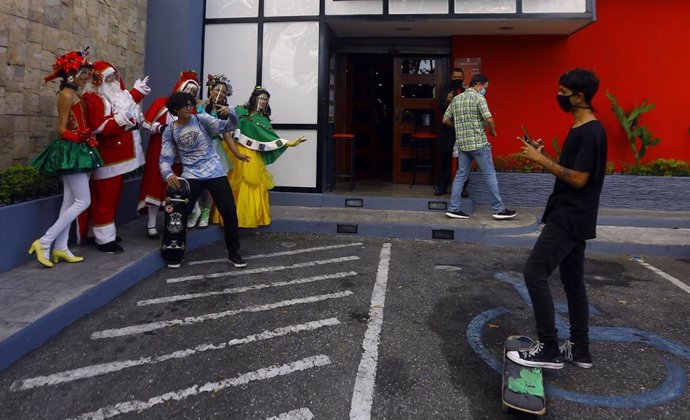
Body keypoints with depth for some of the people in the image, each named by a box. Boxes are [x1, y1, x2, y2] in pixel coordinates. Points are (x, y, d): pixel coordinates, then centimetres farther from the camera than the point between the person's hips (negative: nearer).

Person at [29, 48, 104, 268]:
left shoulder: (76, 95, 16)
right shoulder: (66, 95, -11)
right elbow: (62, 130, -15)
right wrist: (79, 136, -31)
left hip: (77, 150, 10)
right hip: (71, 150, -10)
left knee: (70, 201, 9)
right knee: (83, 201, -10)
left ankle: (60, 248, 13)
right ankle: (44, 242, -5)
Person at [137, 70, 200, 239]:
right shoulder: (161, 102, -2)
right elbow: (146, 122, -6)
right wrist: (161, 128, -19)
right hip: (159, 150, -3)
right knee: (156, 183, -2)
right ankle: (151, 224, 3)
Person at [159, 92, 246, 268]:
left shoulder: (202, 119, 1)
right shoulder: (170, 131, 4)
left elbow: (228, 127, -8)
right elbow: (165, 158, 1)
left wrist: (230, 113, -31)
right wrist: (168, 174, -21)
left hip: (215, 172, 0)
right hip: (191, 176, 1)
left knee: (229, 211, -5)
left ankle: (233, 252, 12)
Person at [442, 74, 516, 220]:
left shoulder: (456, 99, 12)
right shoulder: (479, 98, -8)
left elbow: (445, 120, 14)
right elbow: (489, 119, -16)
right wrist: (493, 131, 2)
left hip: (461, 143, 7)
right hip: (479, 143, -6)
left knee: (461, 175, 11)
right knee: (490, 175, 1)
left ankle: (453, 209, 10)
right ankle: (499, 210, 7)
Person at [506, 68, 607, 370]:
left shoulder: (590, 132, -17)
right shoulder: (580, 129, 14)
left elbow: (579, 179, -21)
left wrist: (542, 160, -17)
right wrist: (543, 155, 5)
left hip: (570, 218, -10)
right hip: (571, 217, 10)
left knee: (534, 272, -11)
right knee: (573, 281, 13)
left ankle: (549, 350, -4)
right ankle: (580, 349, 22)